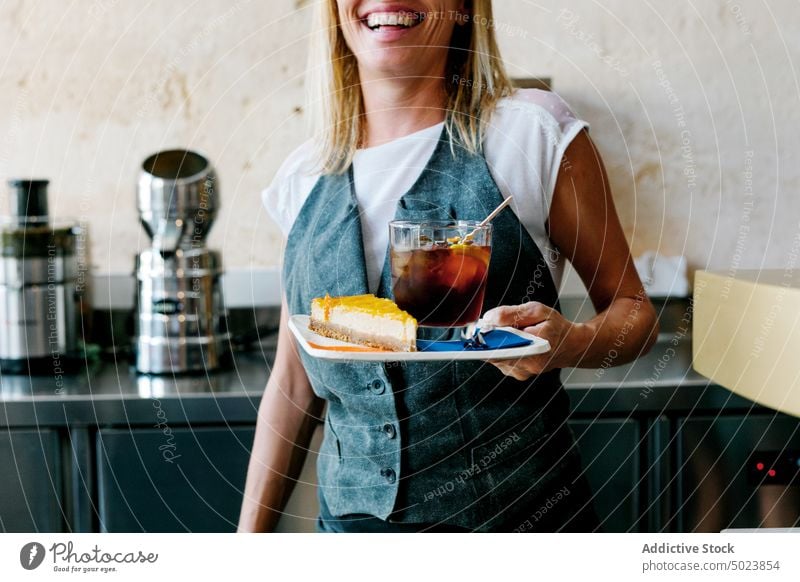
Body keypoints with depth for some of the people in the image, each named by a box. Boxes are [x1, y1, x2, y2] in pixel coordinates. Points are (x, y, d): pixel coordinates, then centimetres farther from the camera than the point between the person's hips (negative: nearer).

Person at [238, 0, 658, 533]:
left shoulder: (534, 131, -9)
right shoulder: (305, 176, 3)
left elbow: (634, 311, -4)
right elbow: (293, 382, 8)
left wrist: (570, 343, -26)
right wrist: (250, 535, 6)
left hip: (518, 512, -3)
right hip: (352, 516, 4)